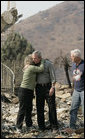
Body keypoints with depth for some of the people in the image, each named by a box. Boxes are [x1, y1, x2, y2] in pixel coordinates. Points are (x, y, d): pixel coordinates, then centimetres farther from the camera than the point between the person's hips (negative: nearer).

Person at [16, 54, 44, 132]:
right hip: (24, 91, -10)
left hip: (29, 91, 10)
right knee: (22, 109, -2)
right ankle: (19, 126, 5)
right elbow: (41, 69, -21)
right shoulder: (31, 68, -16)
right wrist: (42, 62, -4)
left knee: (29, 108, 17)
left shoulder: (30, 68, 12)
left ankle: (29, 125, 29)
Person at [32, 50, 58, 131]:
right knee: (39, 107, 0)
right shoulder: (35, 65, 7)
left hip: (48, 87, -4)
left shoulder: (48, 64, -9)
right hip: (39, 88, 4)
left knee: (52, 106, -2)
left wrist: (52, 88, -20)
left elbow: (53, 76, -11)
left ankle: (53, 124, 8)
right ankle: (41, 126, 6)